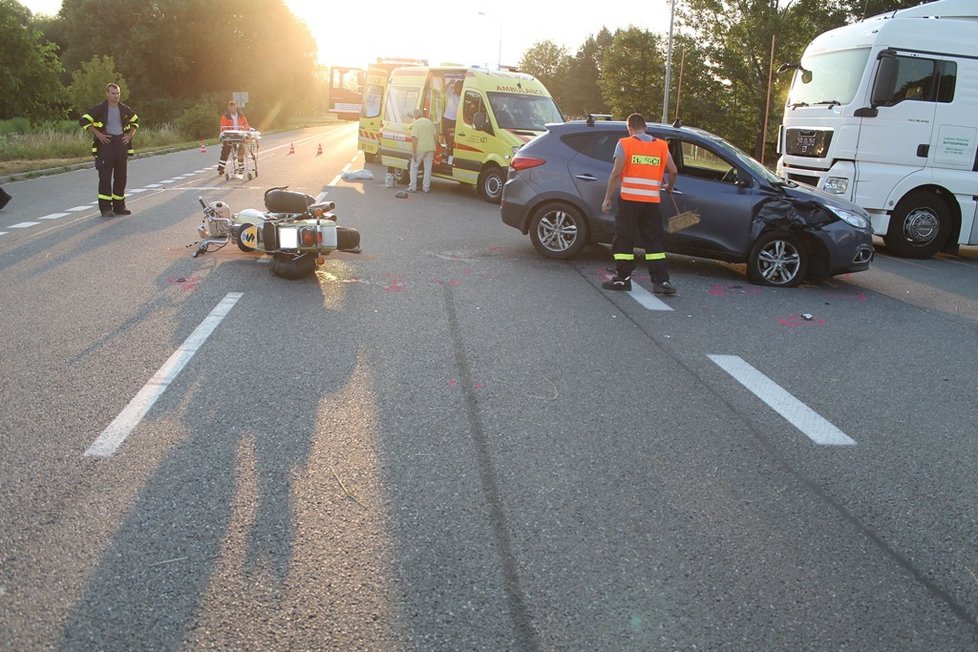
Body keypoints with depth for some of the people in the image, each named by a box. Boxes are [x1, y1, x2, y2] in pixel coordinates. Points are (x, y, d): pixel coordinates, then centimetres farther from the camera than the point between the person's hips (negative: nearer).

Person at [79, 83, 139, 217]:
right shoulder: (99, 109, -4)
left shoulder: (124, 110, 10)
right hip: (106, 144, -5)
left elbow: (135, 121, 26)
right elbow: (84, 121, -6)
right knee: (105, 177, -6)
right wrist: (98, 134, -12)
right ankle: (105, 208, -4)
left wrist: (130, 135, 11)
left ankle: (119, 206, 16)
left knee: (121, 177, 7)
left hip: (121, 143, 5)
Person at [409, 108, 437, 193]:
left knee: (414, 167, 9)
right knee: (428, 168, 11)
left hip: (420, 148, -5)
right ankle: (427, 188, 12)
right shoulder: (430, 122, 11)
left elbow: (414, 138, -16)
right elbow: (434, 136, 15)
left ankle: (413, 187, 7)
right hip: (430, 148, 5)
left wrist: (413, 151, -15)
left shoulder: (416, 123, -9)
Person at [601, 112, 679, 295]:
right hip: (652, 201, 3)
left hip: (629, 199, -3)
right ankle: (661, 281, 5)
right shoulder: (661, 146, 10)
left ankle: (622, 278, 8)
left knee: (624, 240, 5)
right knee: (655, 241, 8)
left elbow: (616, 173, -8)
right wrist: (669, 188, 30)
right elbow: (673, 170, 11)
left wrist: (607, 199, -4)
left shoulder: (625, 144, -2)